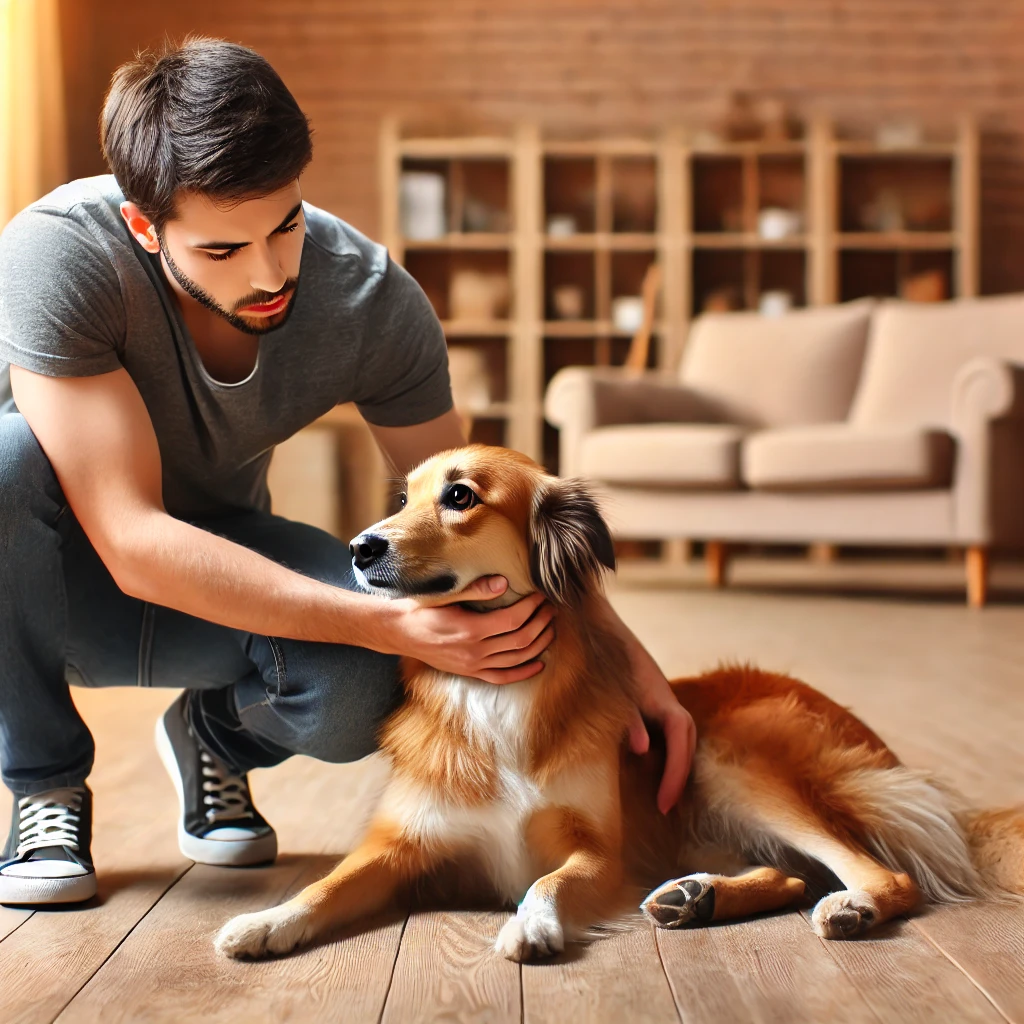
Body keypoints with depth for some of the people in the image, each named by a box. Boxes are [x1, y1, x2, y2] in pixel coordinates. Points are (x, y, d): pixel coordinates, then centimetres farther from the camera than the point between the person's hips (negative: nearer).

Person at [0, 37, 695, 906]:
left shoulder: (373, 300, -21)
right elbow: (134, 545, -36)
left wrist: (623, 650, -22)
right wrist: (391, 624, -43)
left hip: (216, 563, 2)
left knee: (363, 684, -31)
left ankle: (217, 736, 7)